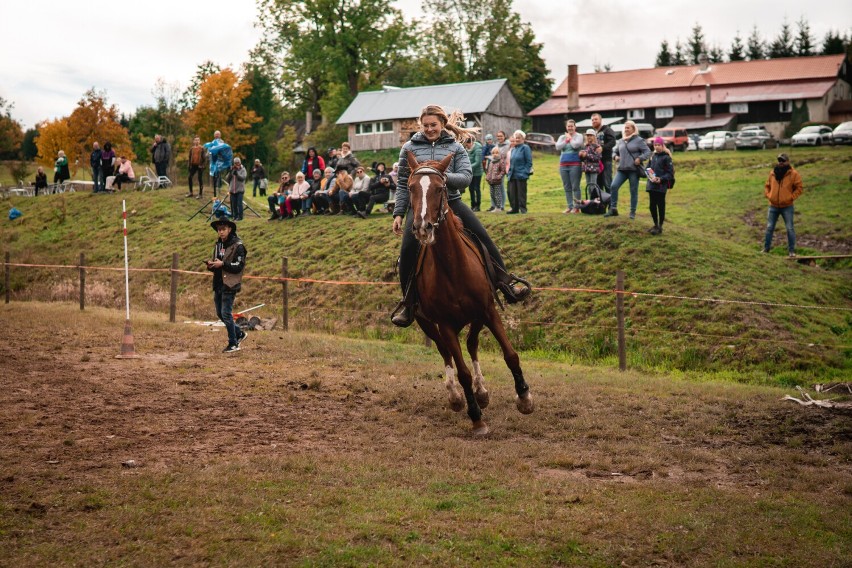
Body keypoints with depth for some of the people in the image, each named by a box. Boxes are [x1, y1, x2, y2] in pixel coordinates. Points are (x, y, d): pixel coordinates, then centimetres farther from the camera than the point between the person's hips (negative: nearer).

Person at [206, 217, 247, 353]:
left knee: (226, 314, -8)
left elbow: (239, 266, -15)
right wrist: (211, 265, -1)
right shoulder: (218, 244, 14)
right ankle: (239, 334, 29)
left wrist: (222, 264, -22)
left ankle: (233, 344, 3)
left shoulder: (237, 246, -10)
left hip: (230, 285, -8)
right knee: (220, 314, 12)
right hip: (218, 284, 8)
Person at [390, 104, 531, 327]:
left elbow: (466, 177, -4)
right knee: (408, 247, -22)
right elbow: (403, 184, 9)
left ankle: (506, 283, -2)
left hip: (451, 202, 2)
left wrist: (444, 177, -22)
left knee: (483, 237, -11)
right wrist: (398, 214, 4)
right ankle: (408, 302, -10)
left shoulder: (455, 147, 9)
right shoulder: (409, 148, 8)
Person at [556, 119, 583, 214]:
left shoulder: (579, 136, 2)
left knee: (575, 187, -7)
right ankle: (570, 207, 13)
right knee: (567, 187, 7)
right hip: (563, 165, 5)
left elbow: (576, 145, -17)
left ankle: (576, 207, -4)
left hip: (575, 165, -5)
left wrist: (570, 138, -2)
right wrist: (566, 139, -2)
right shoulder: (562, 137, 15)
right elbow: (558, 147, -1)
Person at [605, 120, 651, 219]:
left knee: (634, 191, 3)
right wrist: (616, 156, 9)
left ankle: (633, 212, 13)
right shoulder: (621, 141, 15)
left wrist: (640, 159, -17)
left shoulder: (638, 140, -2)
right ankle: (613, 209, -6)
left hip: (634, 170, -5)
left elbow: (648, 152, -5)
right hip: (622, 169, 5)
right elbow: (616, 151, 30)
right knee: (614, 186, -12)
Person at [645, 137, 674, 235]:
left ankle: (660, 226, 8)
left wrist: (661, 179, -21)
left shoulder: (666, 157, -7)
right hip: (651, 185, 6)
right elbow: (648, 167, 18)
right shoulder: (653, 156, 12)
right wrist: (649, 174, -3)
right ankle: (656, 225, 24)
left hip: (661, 185, -6)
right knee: (652, 205, 10)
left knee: (661, 205, 1)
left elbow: (670, 172, -10)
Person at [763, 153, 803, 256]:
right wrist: (768, 195, 1)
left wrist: (791, 197, -11)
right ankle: (766, 248, 17)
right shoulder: (772, 173, 4)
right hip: (773, 206, 3)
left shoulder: (793, 174, -6)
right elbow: (767, 186, 16)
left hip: (787, 206, -3)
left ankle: (791, 250, 7)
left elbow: (799, 188, -3)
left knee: (790, 229, 0)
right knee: (769, 228, 7)